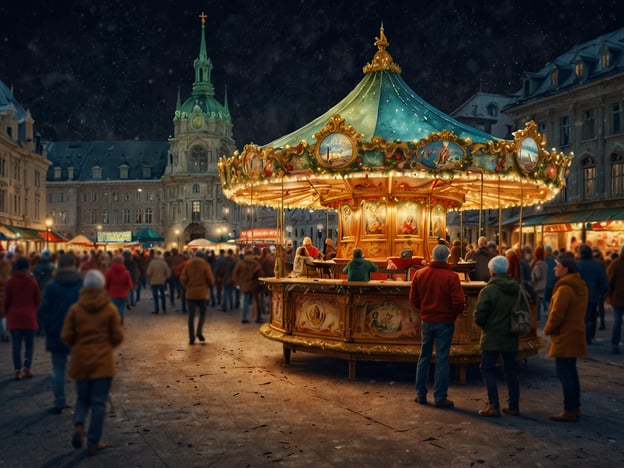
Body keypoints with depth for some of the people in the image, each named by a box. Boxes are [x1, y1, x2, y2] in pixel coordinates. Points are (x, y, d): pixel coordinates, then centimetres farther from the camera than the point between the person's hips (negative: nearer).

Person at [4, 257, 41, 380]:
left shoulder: (11, 281, -6)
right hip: (29, 318, 0)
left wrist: (7, 313, 16)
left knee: (16, 345, 6)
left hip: (14, 317, 0)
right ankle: (26, 366, -4)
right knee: (29, 344, 11)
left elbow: (6, 300, -2)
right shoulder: (33, 281, -5)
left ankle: (17, 370, 3)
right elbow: (38, 300, 0)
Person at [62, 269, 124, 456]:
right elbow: (118, 336, -5)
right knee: (99, 402, 5)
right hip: (103, 362, -2)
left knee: (82, 399, 19)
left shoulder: (75, 309, -4)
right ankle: (93, 443, 8)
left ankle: (78, 425, -7)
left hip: (80, 361, 2)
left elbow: (66, 336, -3)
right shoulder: (110, 309, -7)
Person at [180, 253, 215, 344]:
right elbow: (211, 279, -7)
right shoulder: (205, 265, -2)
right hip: (202, 293, -1)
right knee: (202, 313, 16)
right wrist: (208, 285, 15)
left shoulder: (188, 265, 3)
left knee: (191, 316, 4)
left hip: (191, 293, 1)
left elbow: (182, 279, -4)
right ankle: (199, 331, -3)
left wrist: (187, 287, 13)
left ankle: (191, 338, 1)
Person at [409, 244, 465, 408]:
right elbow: (458, 302, -17)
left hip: (426, 321, 3)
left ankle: (421, 394, 21)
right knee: (442, 359, 4)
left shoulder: (419, 274, -2)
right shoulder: (451, 277, -14)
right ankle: (440, 397, 8)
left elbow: (413, 299, 2)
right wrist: (454, 314, 3)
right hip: (445, 322, -3)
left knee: (424, 357, 15)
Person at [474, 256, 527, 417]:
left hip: (492, 337, -5)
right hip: (511, 337, 6)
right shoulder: (517, 288, 2)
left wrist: (484, 325, 4)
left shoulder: (488, 290, -16)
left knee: (488, 369, 4)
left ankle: (493, 406, -1)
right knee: (511, 370, 14)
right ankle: (513, 405, 19)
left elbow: (479, 316, -16)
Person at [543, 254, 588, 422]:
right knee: (571, 372, 17)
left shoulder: (564, 289, -21)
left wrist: (547, 329, -4)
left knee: (564, 373, -3)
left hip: (565, 337, -10)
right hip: (575, 334, 10)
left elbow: (556, 314, -21)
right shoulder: (580, 286, 10)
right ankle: (575, 408, 25)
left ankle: (569, 410, 2)